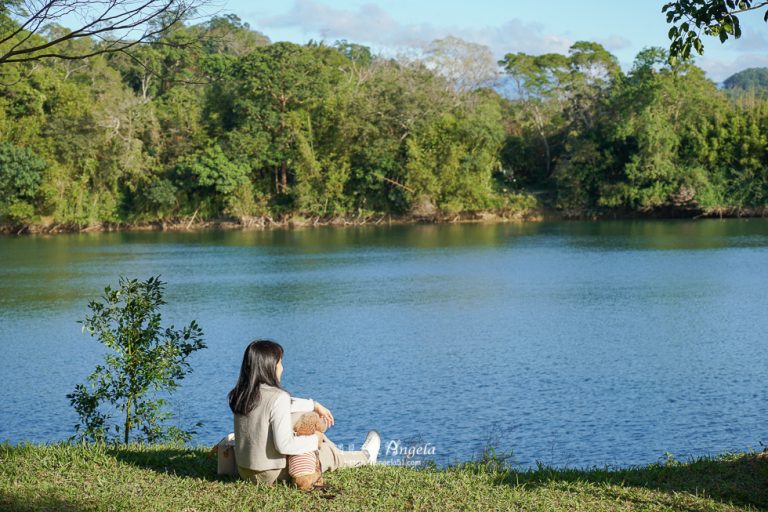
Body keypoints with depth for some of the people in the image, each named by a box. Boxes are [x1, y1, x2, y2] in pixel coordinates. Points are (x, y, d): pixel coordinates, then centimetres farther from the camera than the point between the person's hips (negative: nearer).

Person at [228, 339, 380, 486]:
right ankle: (365, 457, 46)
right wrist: (315, 440, -11)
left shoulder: (242, 394, 1)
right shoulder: (277, 397, -23)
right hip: (272, 475, -8)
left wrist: (314, 406, 26)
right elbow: (284, 445, -28)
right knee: (326, 452, 17)